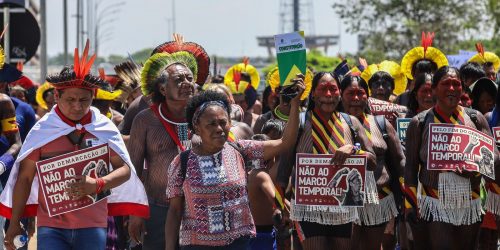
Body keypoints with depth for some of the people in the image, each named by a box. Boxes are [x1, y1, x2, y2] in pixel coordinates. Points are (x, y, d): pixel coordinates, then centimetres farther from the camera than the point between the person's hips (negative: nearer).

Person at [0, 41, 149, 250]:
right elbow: (25, 178, 6)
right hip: (51, 226, -1)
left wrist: (98, 184, -18)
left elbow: (125, 169, 3)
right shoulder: (42, 130, 1)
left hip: (93, 226, 1)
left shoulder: (104, 129, 3)